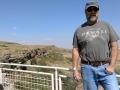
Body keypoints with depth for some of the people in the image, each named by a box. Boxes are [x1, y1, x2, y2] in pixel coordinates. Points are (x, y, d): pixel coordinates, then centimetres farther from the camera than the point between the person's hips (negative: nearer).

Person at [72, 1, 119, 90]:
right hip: (88, 69, 0)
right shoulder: (79, 30, 5)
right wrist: (75, 69, -1)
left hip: (105, 68, 1)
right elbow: (75, 50, 4)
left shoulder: (106, 25, 6)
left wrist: (112, 66, -7)